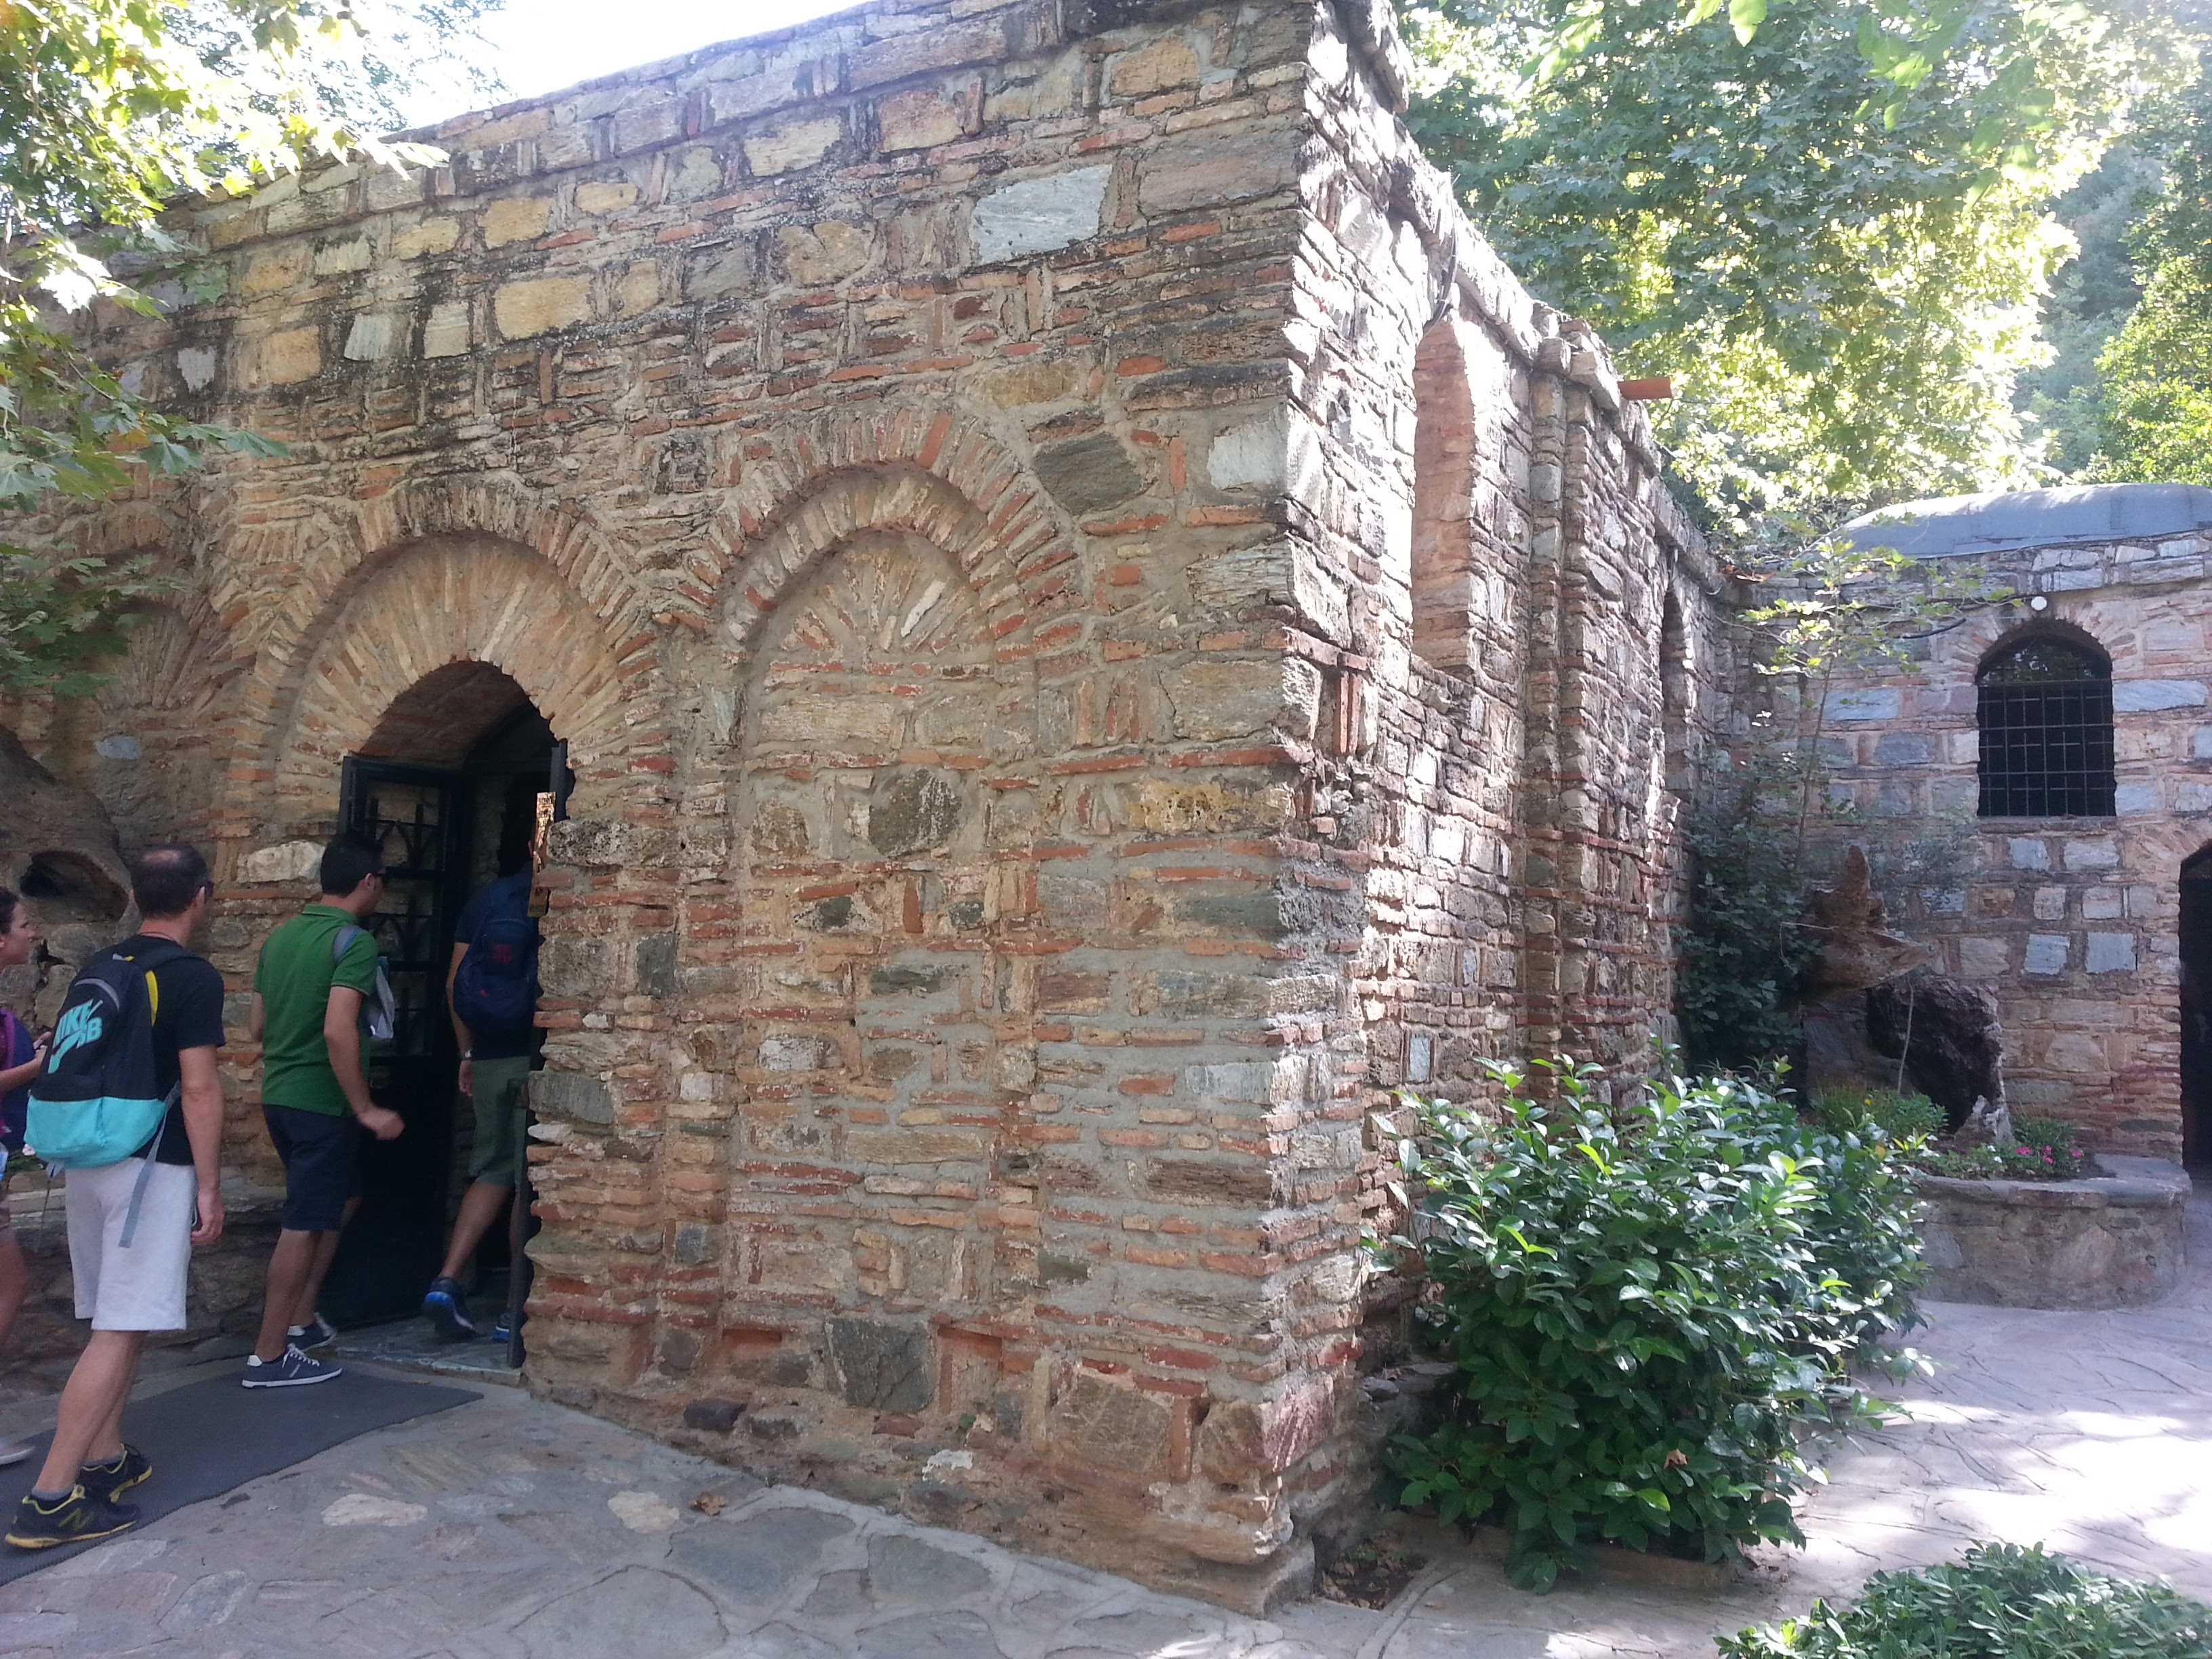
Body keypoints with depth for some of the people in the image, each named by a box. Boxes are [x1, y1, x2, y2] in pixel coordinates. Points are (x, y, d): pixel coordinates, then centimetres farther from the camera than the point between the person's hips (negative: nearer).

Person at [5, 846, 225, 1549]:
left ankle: (104, 1458, 25)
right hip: (152, 1169, -8)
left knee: (117, 1322, 18)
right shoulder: (194, 977, -13)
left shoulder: (99, 968, 10)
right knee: (120, 1332, -6)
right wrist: (209, 1186, -10)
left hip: (89, 1162, 8)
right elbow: (199, 1090, -16)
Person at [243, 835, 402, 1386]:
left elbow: (256, 1026, 15)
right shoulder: (354, 941, -16)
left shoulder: (281, 936, 9)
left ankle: (300, 1317, 27)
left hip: (278, 1095, 9)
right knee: (305, 1225, 1)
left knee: (342, 1199, 23)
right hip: (321, 1101, -9)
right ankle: (269, 1356, 8)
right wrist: (365, 1109, -19)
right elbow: (338, 1032, -26)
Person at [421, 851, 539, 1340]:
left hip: (489, 1060, 5)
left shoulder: (482, 899, 8)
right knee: (531, 1182, 2)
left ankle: (447, 1280, 3)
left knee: (493, 1172, 16)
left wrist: (468, 1052, 16)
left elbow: (454, 982, 10)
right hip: (536, 1060, -4)